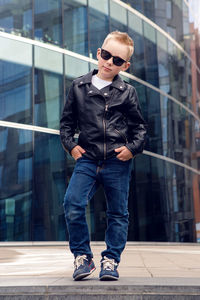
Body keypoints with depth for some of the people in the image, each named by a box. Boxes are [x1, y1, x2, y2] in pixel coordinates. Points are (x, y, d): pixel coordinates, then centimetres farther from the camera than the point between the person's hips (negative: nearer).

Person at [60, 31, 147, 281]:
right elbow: (67, 121, 16)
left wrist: (133, 148, -4)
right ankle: (82, 256, 0)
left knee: (118, 212, 4)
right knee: (72, 203, -16)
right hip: (87, 158, 1)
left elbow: (139, 126, 12)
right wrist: (70, 145, 3)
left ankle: (110, 260, 19)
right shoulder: (79, 86, 9)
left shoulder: (127, 92, 5)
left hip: (117, 161, 0)